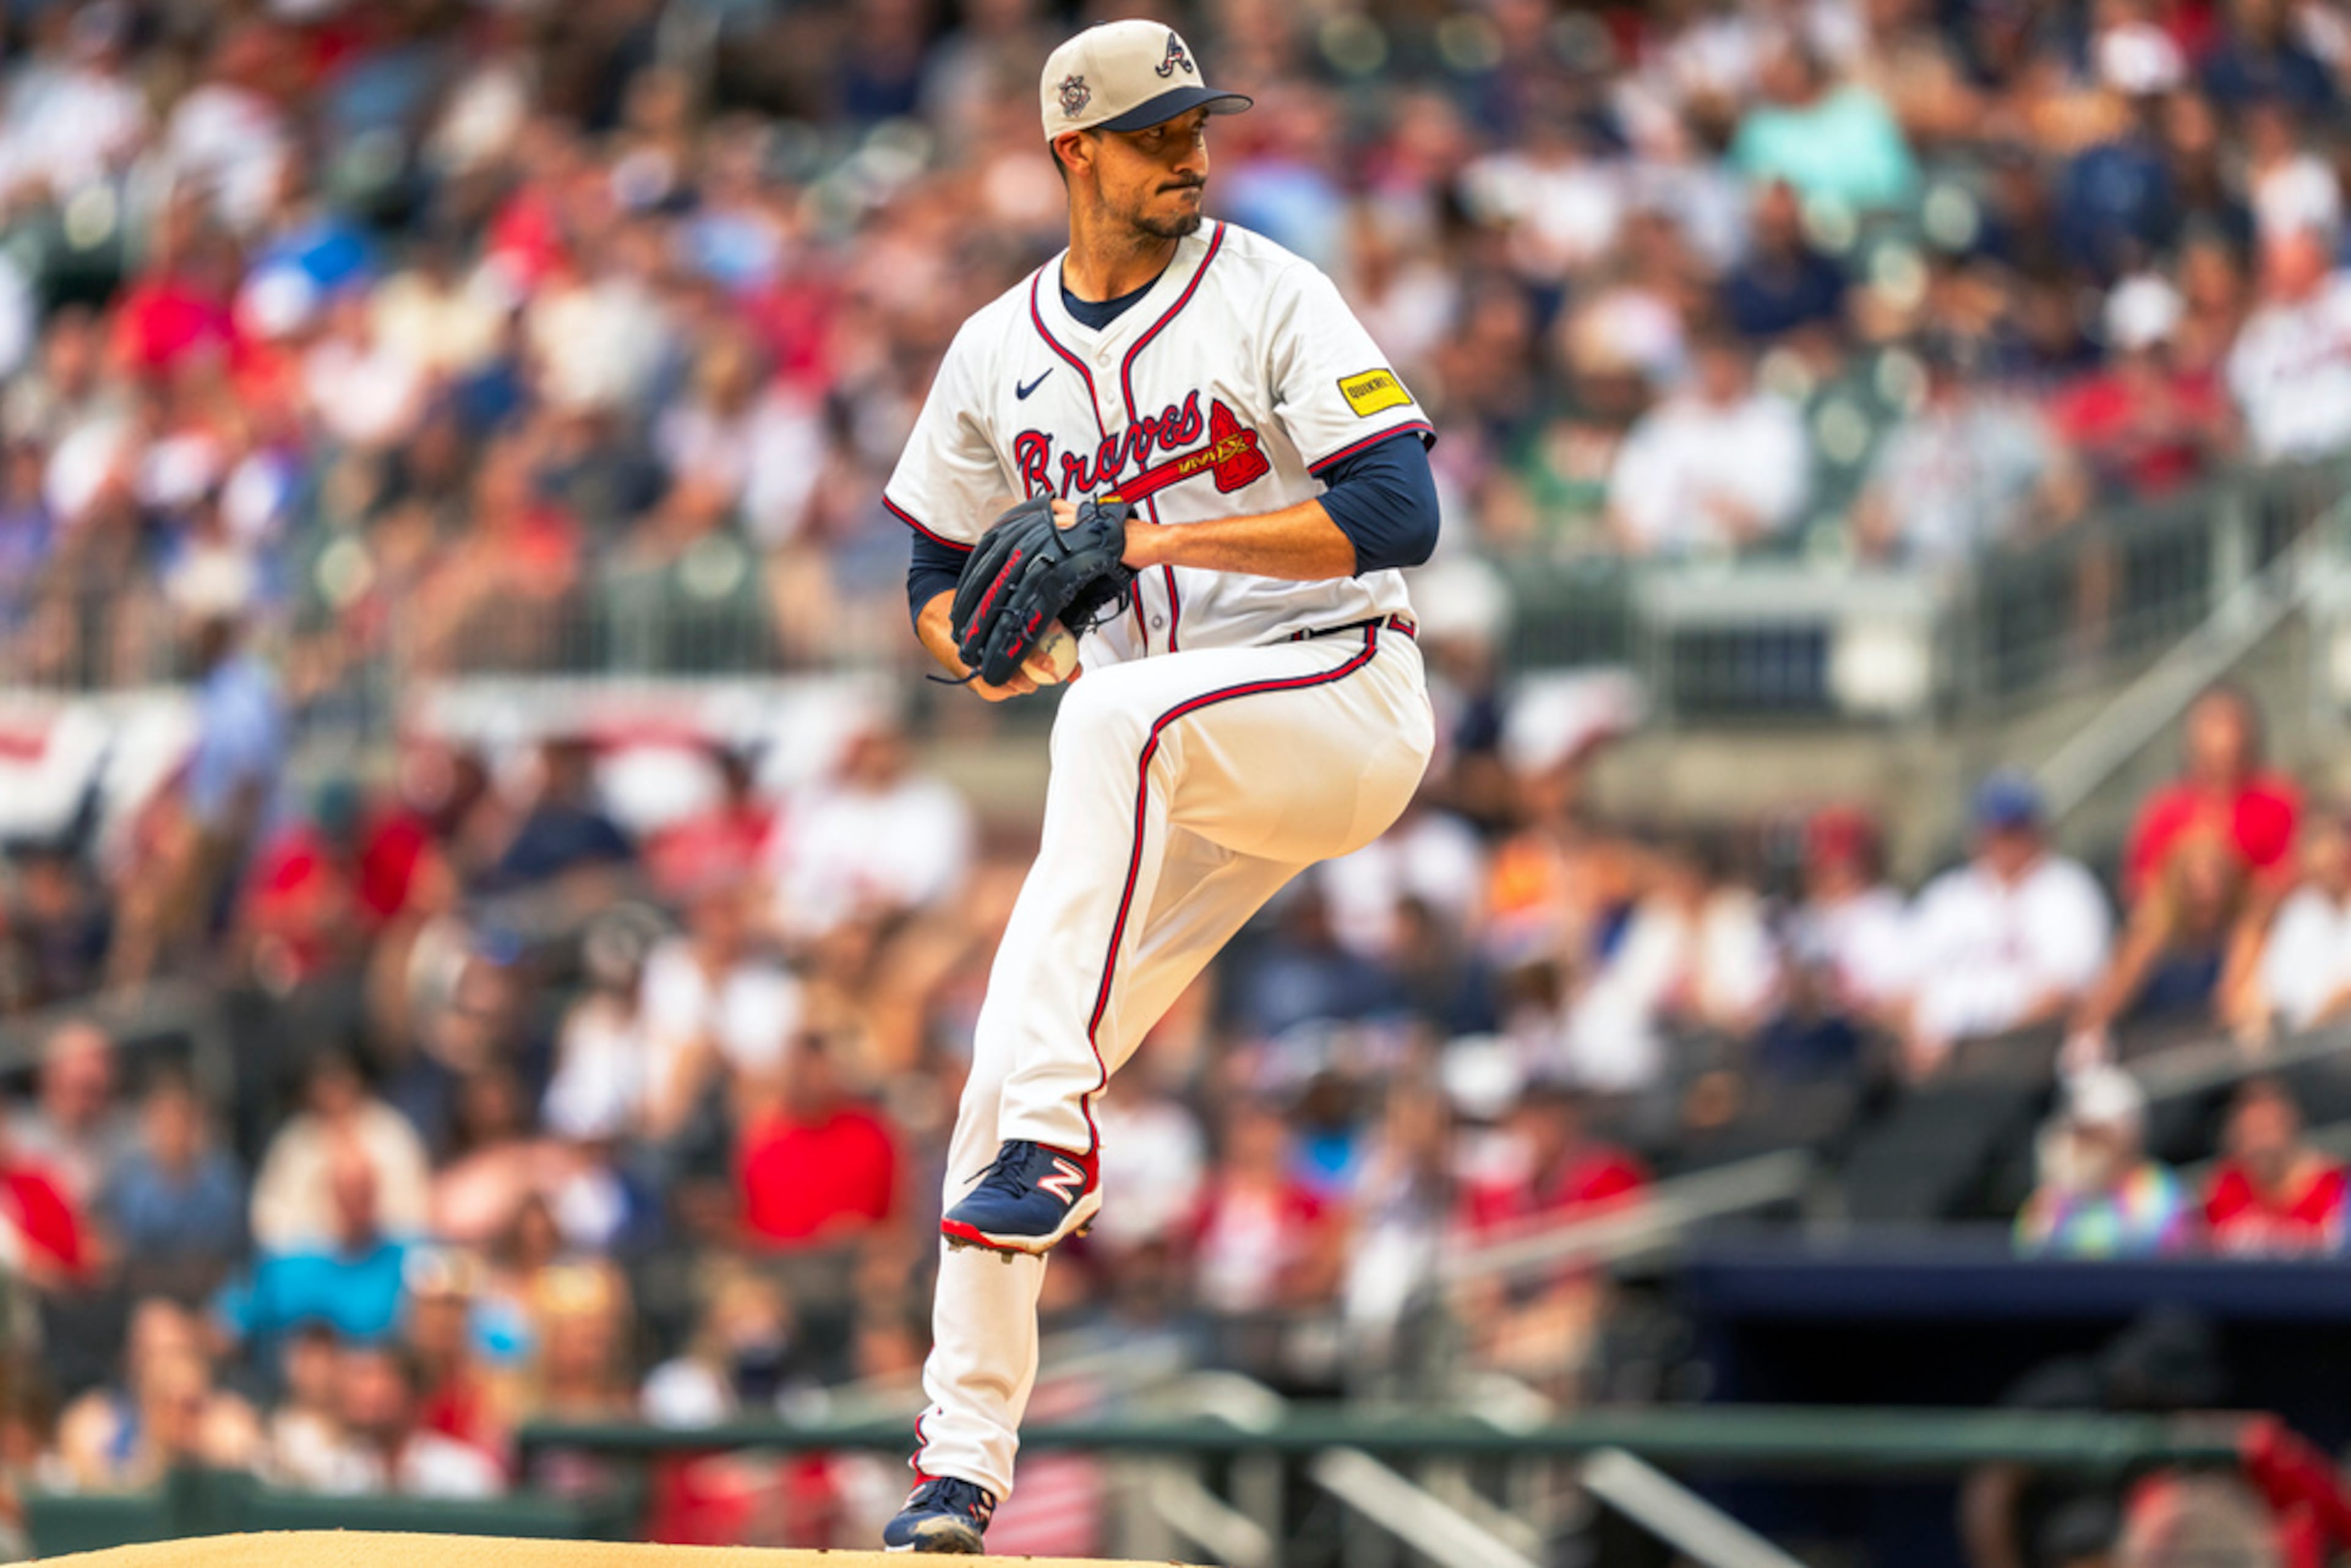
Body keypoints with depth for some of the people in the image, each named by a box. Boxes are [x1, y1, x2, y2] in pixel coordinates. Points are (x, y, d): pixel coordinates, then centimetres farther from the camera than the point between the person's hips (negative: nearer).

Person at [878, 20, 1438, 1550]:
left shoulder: (1271, 297, -6)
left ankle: (1055, 1132, -39)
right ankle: (962, 1466, 2)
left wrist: (1157, 537, -23)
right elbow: (938, 573, 19)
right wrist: (979, 641, -6)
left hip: (1345, 704, -6)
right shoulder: (999, 353, 9)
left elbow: (1400, 514, -16)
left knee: (1119, 712, -38)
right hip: (1176, 778, 6)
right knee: (1001, 1067, -6)